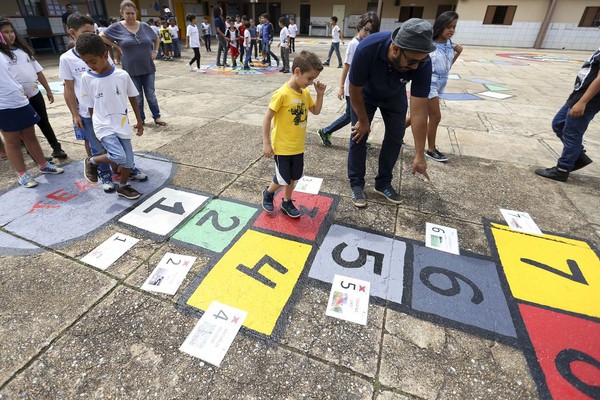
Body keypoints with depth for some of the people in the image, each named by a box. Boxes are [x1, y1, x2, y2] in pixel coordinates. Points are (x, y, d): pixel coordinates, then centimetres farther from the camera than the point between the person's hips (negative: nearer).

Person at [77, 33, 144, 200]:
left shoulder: (122, 75, -5)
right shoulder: (86, 78, -4)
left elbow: (133, 98, 7)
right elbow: (90, 106, 3)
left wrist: (139, 121, 9)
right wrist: (97, 125, 6)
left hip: (122, 124, 2)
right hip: (104, 126, -2)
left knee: (129, 161, 5)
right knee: (119, 157, -23)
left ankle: (123, 187, 31)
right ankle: (91, 161, 9)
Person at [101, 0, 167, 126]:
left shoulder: (144, 26, 2)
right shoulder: (117, 27, -4)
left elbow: (156, 39, 17)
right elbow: (102, 36, 6)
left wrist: (155, 51, 5)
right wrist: (117, 46, -3)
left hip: (148, 67, 1)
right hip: (131, 69, -1)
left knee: (151, 94, 6)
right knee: (137, 97, 7)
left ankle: (157, 117, 15)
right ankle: (141, 119, 18)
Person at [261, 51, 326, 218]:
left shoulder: (305, 93, 2)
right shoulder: (282, 94, -20)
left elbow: (316, 111, 16)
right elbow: (267, 118, -17)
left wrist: (320, 94, 0)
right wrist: (266, 143, -17)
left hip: (298, 146, 7)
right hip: (281, 147, -7)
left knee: (293, 177, 16)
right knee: (283, 179, 2)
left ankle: (286, 202, 36)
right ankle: (268, 193, 32)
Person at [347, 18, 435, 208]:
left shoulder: (422, 62, -34)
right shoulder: (367, 49, -40)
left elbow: (419, 110, -33)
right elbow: (355, 90, -25)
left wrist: (419, 154, -32)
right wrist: (363, 120, -13)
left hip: (394, 97, 2)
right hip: (365, 94, -2)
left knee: (395, 137, -1)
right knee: (358, 135, -8)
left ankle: (383, 183, 16)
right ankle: (356, 184, 8)